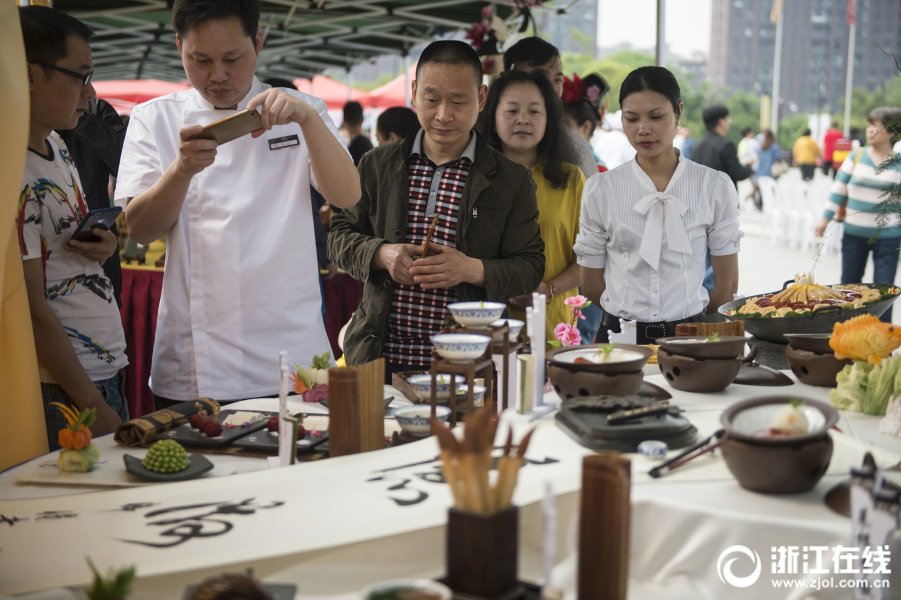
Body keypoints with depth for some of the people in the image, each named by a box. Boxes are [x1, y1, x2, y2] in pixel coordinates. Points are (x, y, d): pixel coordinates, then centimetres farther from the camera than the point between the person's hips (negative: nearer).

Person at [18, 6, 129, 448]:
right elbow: (34, 311, -19)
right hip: (62, 392, -8)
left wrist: (104, 244, 0)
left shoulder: (55, 144, 8)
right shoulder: (15, 177, -20)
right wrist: (93, 407, -15)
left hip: (106, 373, 8)